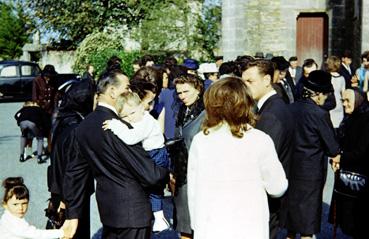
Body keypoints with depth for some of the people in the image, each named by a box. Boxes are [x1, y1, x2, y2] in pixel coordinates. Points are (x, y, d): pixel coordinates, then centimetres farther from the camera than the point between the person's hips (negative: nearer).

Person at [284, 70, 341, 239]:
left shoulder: (291, 108, -3)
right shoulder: (319, 113, -19)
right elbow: (331, 143, -12)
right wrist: (336, 156, 8)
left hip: (292, 165, 6)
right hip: (311, 169, -6)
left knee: (292, 200, 19)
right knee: (309, 205, 7)